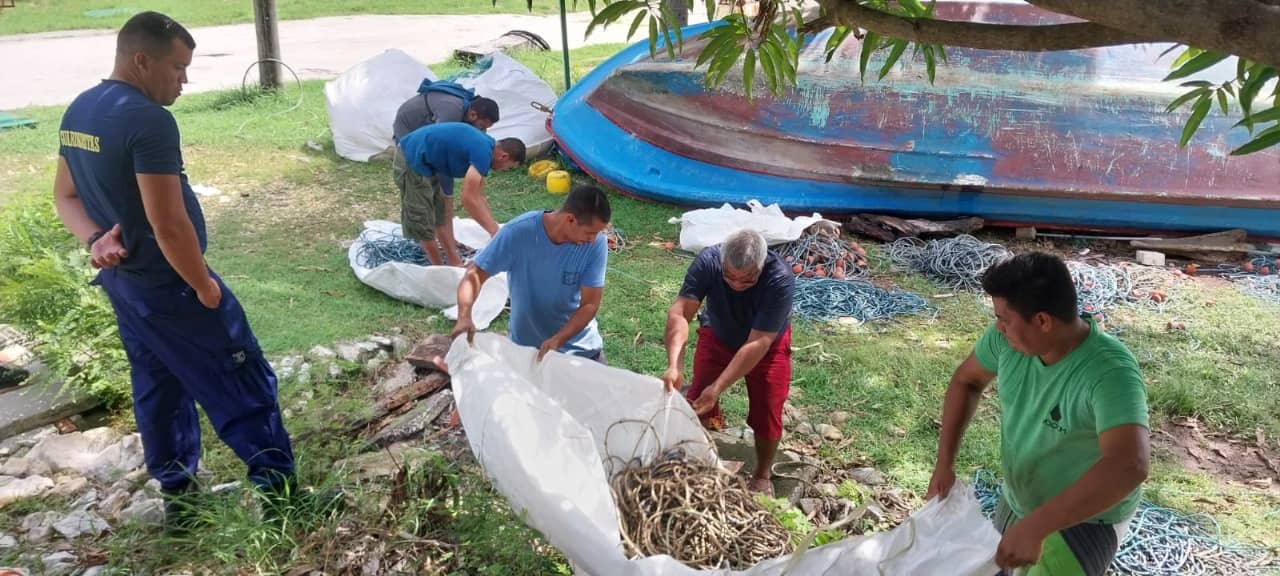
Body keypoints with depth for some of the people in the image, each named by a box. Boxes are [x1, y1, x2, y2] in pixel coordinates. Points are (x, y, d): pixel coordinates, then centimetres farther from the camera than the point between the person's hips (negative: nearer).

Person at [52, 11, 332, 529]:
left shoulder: (77, 112, 7)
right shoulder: (148, 120, -24)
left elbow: (65, 195, 16)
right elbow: (169, 225, -26)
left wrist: (96, 239, -2)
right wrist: (205, 287, -14)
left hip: (121, 281, 10)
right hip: (169, 285, -9)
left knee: (157, 388, 19)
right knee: (243, 385, 1)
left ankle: (176, 496, 30)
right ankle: (280, 493, 8)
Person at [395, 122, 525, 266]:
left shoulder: (485, 145, 8)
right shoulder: (483, 153, -21)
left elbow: (478, 197, 14)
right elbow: (469, 199, -25)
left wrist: (495, 228, 14)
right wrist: (494, 231, -18)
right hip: (412, 161, -11)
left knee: (442, 211, 16)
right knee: (422, 220, 1)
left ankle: (455, 263, 24)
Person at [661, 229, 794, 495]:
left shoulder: (780, 279, -39)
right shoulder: (707, 261, -33)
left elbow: (757, 344, -39)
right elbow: (680, 312, -41)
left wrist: (718, 388, -45)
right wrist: (674, 366, -56)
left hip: (768, 343, -1)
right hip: (717, 337, 2)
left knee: (766, 411, -4)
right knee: (698, 402, -5)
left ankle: (763, 475, 23)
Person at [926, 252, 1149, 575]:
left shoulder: (1109, 373, -36)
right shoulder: (1009, 338, -17)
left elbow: (1129, 466, -49)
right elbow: (966, 381, 0)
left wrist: (1034, 528, -52)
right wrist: (944, 462, -8)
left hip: (1087, 519, -6)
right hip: (1017, 502, 6)